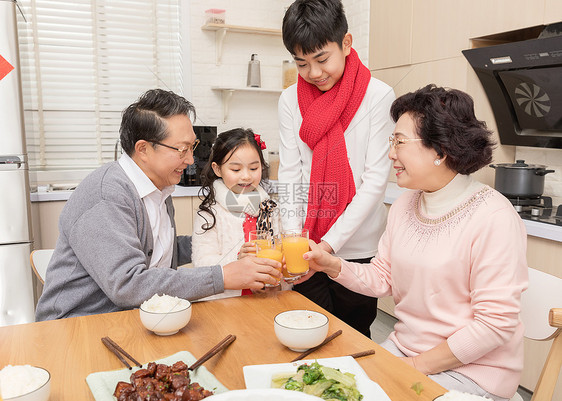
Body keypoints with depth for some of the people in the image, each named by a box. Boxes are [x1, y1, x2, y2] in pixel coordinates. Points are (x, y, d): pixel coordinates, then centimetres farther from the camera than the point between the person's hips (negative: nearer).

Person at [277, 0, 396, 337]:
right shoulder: (291, 100, 2)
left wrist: (331, 242, -17)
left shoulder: (379, 96, -7)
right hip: (309, 247, 2)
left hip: (358, 249, -2)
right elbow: (290, 174, 1)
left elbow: (376, 179, -11)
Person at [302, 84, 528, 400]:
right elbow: (383, 276, 6)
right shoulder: (405, 205, 2)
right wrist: (332, 265, -10)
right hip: (405, 346, 6)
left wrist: (419, 365, -15)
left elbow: (496, 323, -20)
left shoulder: (493, 217, -21)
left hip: (472, 369, -5)